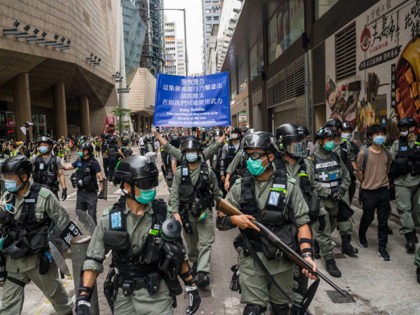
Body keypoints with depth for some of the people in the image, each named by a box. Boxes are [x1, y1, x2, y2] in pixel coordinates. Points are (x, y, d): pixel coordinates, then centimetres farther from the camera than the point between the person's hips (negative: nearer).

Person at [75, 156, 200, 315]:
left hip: (157, 295, -1)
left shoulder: (164, 214, -10)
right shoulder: (110, 219, -10)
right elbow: (93, 260, -4)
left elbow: (179, 253, -1)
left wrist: (191, 286, 1)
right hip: (124, 296, 2)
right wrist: (83, 299, -11)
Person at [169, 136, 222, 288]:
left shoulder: (208, 171, -2)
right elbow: (174, 194, -3)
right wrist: (176, 212, -11)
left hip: (204, 211, -1)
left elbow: (216, 191, 7)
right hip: (187, 213, 1)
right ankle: (194, 262, 39)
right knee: (191, 241, 16)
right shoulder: (179, 172, -2)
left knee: (206, 243, -9)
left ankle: (203, 273, -10)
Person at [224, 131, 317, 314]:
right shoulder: (240, 186, 1)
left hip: (281, 258, 0)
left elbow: (302, 222, -5)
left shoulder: (289, 186, -4)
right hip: (251, 258, 0)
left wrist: (307, 254, -17)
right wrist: (234, 219, -14)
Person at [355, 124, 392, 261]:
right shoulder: (364, 153, -10)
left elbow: (387, 170, 17)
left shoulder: (387, 154, 2)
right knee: (367, 218, 12)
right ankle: (361, 237, 39)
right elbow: (359, 171, -1)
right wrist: (367, 183, 7)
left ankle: (382, 248, 18)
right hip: (369, 192, -3)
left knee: (383, 221, 7)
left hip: (384, 191, 3)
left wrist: (382, 182, 13)